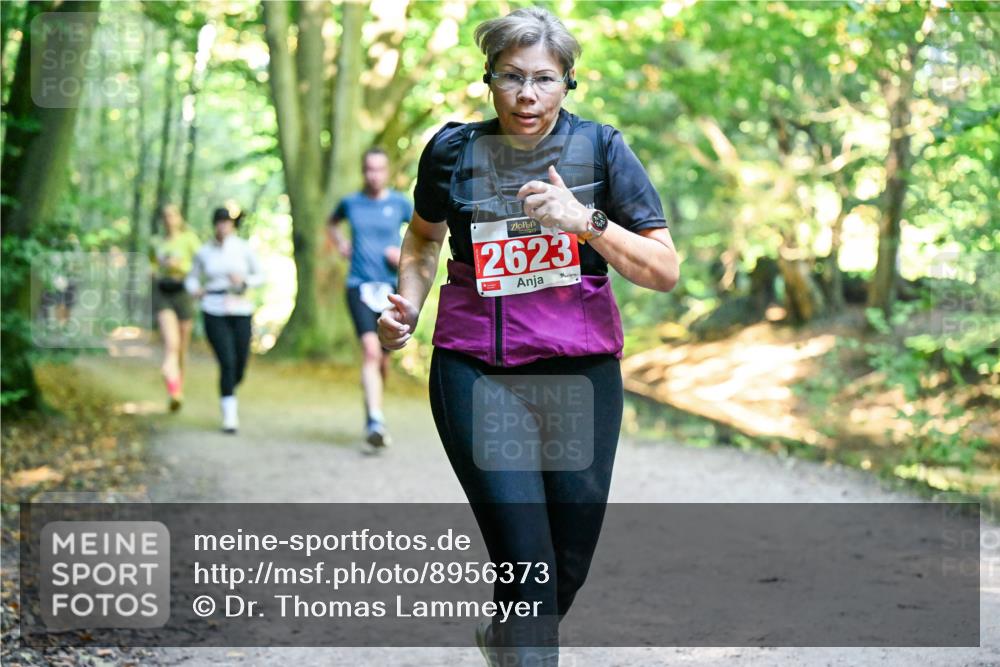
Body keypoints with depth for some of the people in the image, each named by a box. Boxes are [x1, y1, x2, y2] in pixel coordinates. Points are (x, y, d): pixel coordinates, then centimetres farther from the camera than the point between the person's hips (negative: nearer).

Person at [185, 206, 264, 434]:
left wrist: (243, 280, -12)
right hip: (214, 313, -1)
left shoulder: (244, 249, 1)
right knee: (227, 363, -16)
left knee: (239, 367, 4)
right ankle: (229, 415, -7)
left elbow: (260, 277, 8)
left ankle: (229, 394, 38)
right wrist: (196, 290, -7)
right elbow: (192, 278, 15)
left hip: (241, 312, 1)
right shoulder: (204, 252, 3)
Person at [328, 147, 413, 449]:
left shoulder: (400, 203, 3)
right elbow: (332, 223, 29)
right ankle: (375, 420, -27)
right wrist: (341, 245, 11)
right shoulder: (350, 203, 7)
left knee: (384, 358, 9)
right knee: (370, 350, -20)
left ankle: (373, 398, 38)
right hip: (359, 287, -1)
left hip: (391, 287, 1)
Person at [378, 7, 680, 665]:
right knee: (527, 566, -14)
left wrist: (586, 221, -18)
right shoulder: (453, 151, 0)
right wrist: (408, 305, 3)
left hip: (582, 373, 2)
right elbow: (424, 237, 21)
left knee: (570, 567, 11)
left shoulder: (601, 148, -2)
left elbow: (666, 271, -5)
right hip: (476, 374, -1)